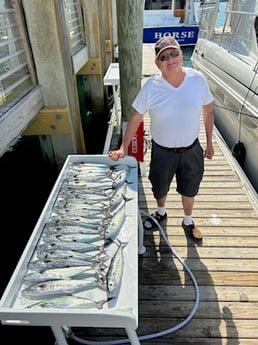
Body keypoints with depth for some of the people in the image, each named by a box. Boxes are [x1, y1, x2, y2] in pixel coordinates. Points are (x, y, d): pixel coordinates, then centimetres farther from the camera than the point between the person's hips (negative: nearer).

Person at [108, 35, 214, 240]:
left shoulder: (197, 79, -12)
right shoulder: (151, 86, -16)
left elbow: (208, 112, 0)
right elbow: (136, 118, -8)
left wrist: (209, 142, 4)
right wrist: (124, 148, -10)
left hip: (191, 149, 1)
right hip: (162, 151, -1)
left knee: (189, 189, 20)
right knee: (159, 187, 21)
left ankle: (188, 221, 49)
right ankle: (161, 212, 55)